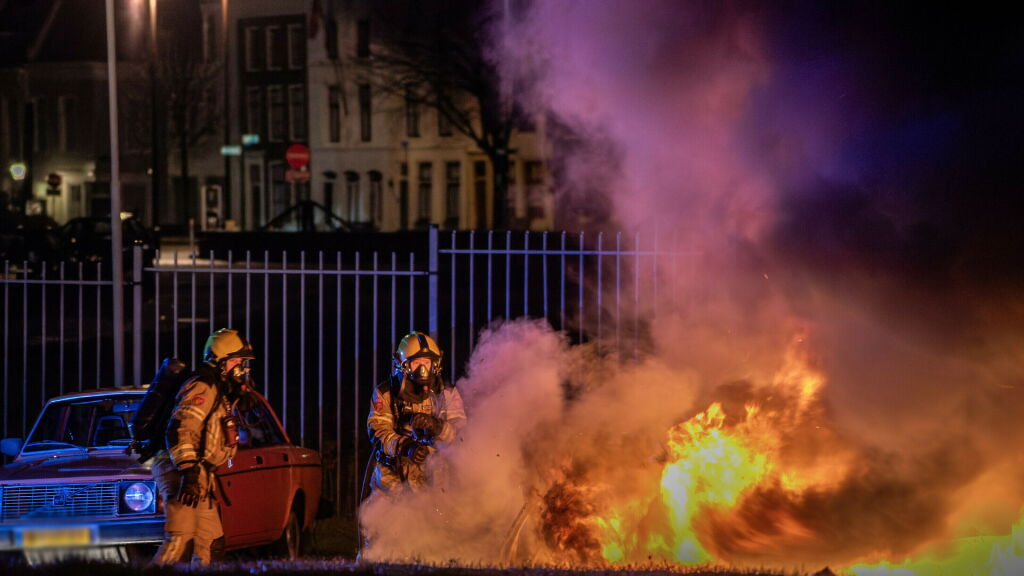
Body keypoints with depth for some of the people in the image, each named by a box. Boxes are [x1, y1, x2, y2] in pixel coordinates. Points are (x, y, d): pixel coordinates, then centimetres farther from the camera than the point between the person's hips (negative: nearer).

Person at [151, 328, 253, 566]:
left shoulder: (220, 393, 21)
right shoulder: (203, 388, -13)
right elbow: (179, 429, -23)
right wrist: (189, 473, -29)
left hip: (198, 476, 11)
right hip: (180, 470, -11)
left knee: (205, 542, 11)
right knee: (180, 538, -20)